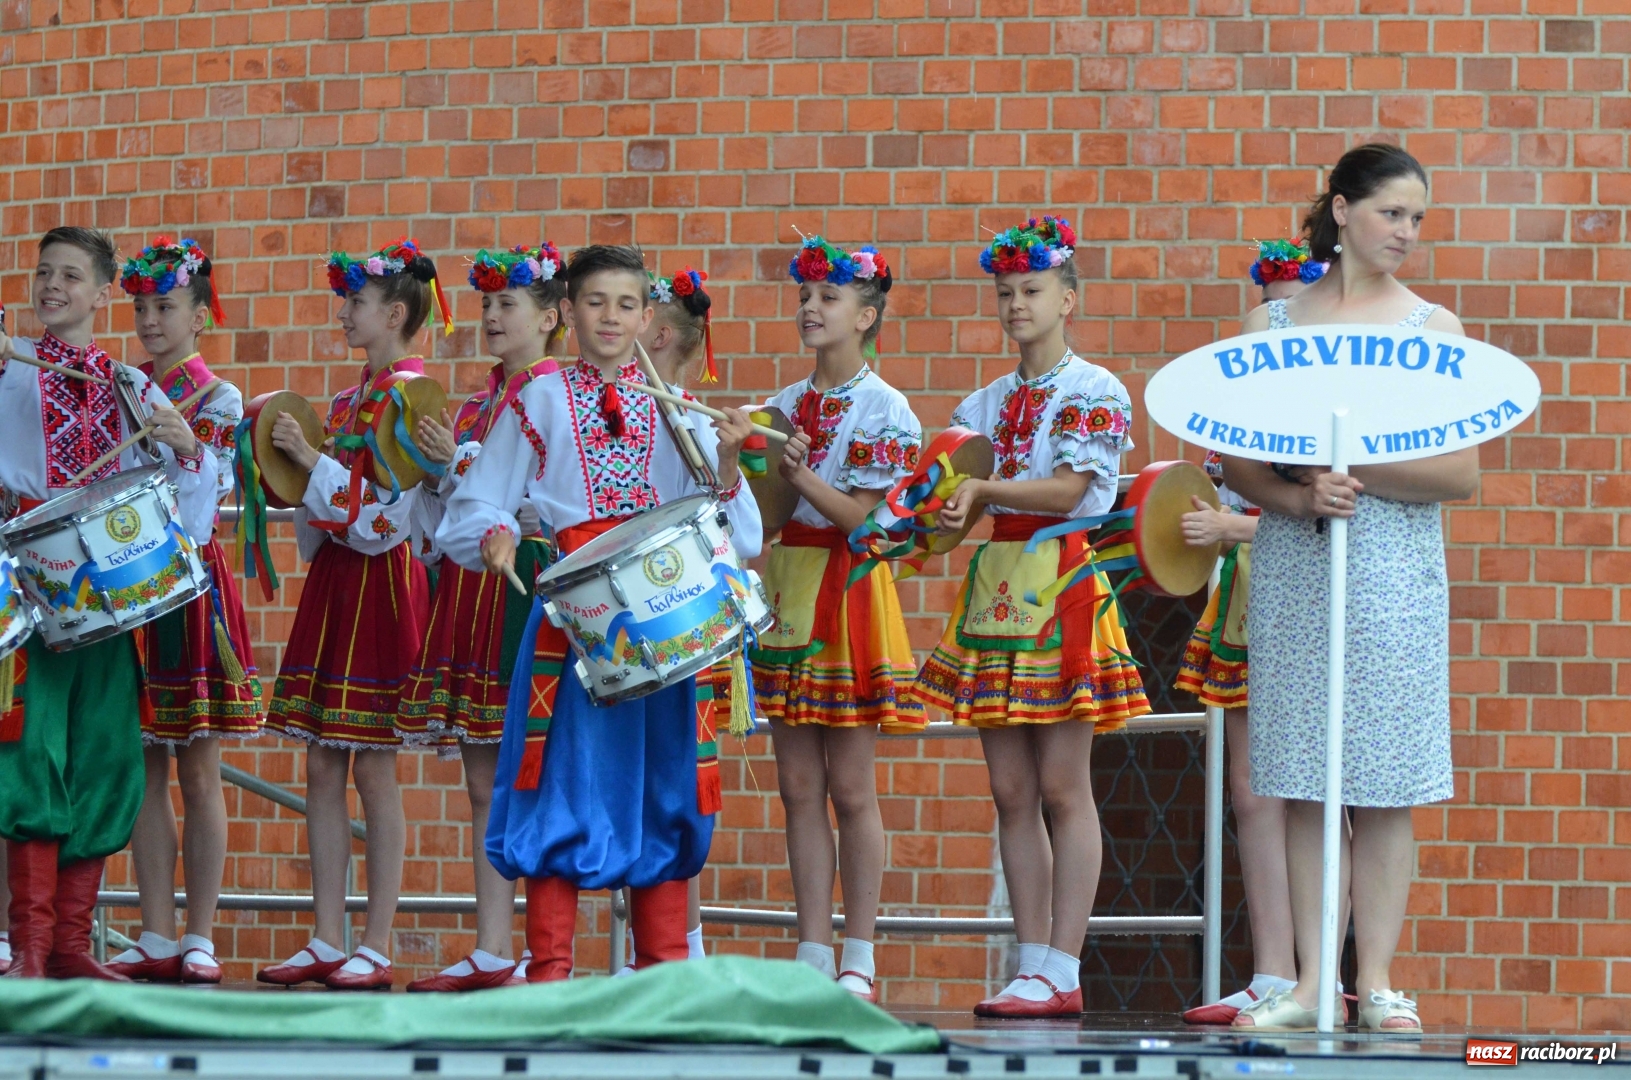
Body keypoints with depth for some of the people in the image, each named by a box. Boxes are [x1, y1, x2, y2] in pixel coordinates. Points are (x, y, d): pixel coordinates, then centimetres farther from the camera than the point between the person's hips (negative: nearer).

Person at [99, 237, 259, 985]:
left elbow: (213, 493, -11)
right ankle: (156, 938, 8)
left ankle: (199, 939, 2)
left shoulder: (216, 399, -2)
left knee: (197, 770, -1)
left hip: (190, 580, -5)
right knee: (145, 767, 4)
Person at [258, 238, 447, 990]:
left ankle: (376, 949, -1)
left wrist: (311, 458, -17)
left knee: (373, 767, -5)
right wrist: (292, 460, 6)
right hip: (333, 577, 8)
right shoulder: (350, 397, 14)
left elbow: (384, 514, -19)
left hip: (380, 583, -8)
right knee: (321, 767, 6)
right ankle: (327, 942, 9)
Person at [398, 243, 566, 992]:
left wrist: (459, 458, -14)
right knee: (483, 784, 6)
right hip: (470, 587, 8)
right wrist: (435, 465, 2)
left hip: (524, 584, -8)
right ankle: (491, 950, 8)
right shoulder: (476, 403, 18)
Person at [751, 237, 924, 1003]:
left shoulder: (885, 410, -6)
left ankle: (859, 959, 3)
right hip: (784, 587, 6)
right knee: (798, 787, 5)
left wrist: (803, 475, -23)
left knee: (850, 787, -2)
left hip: (848, 590, -6)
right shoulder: (785, 405, 12)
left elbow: (868, 518, -12)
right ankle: (812, 952, 9)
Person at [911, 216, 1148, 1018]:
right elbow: (955, 502, 13)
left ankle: (1061, 972, -6)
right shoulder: (983, 404, 16)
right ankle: (1033, 963, 8)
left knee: (1062, 787, -6)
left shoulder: (1095, 393, -2)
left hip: (1061, 584, -7)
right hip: (993, 584, 7)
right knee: (1011, 792, 5)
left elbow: (1068, 489, -14)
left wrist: (987, 489, -24)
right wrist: (936, 517, -7)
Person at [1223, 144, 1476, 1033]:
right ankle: (1309, 982, 4)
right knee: (1303, 784, 1)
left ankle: (1377, 982, 3)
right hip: (1291, 569, 1)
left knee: (1384, 785, -2)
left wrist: (1354, 467, -12)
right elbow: (1236, 460, 6)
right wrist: (1297, 497, -13)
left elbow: (1462, 473, -1)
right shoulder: (1272, 321, 9)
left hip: (1394, 570, -1)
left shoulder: (1433, 327, 6)